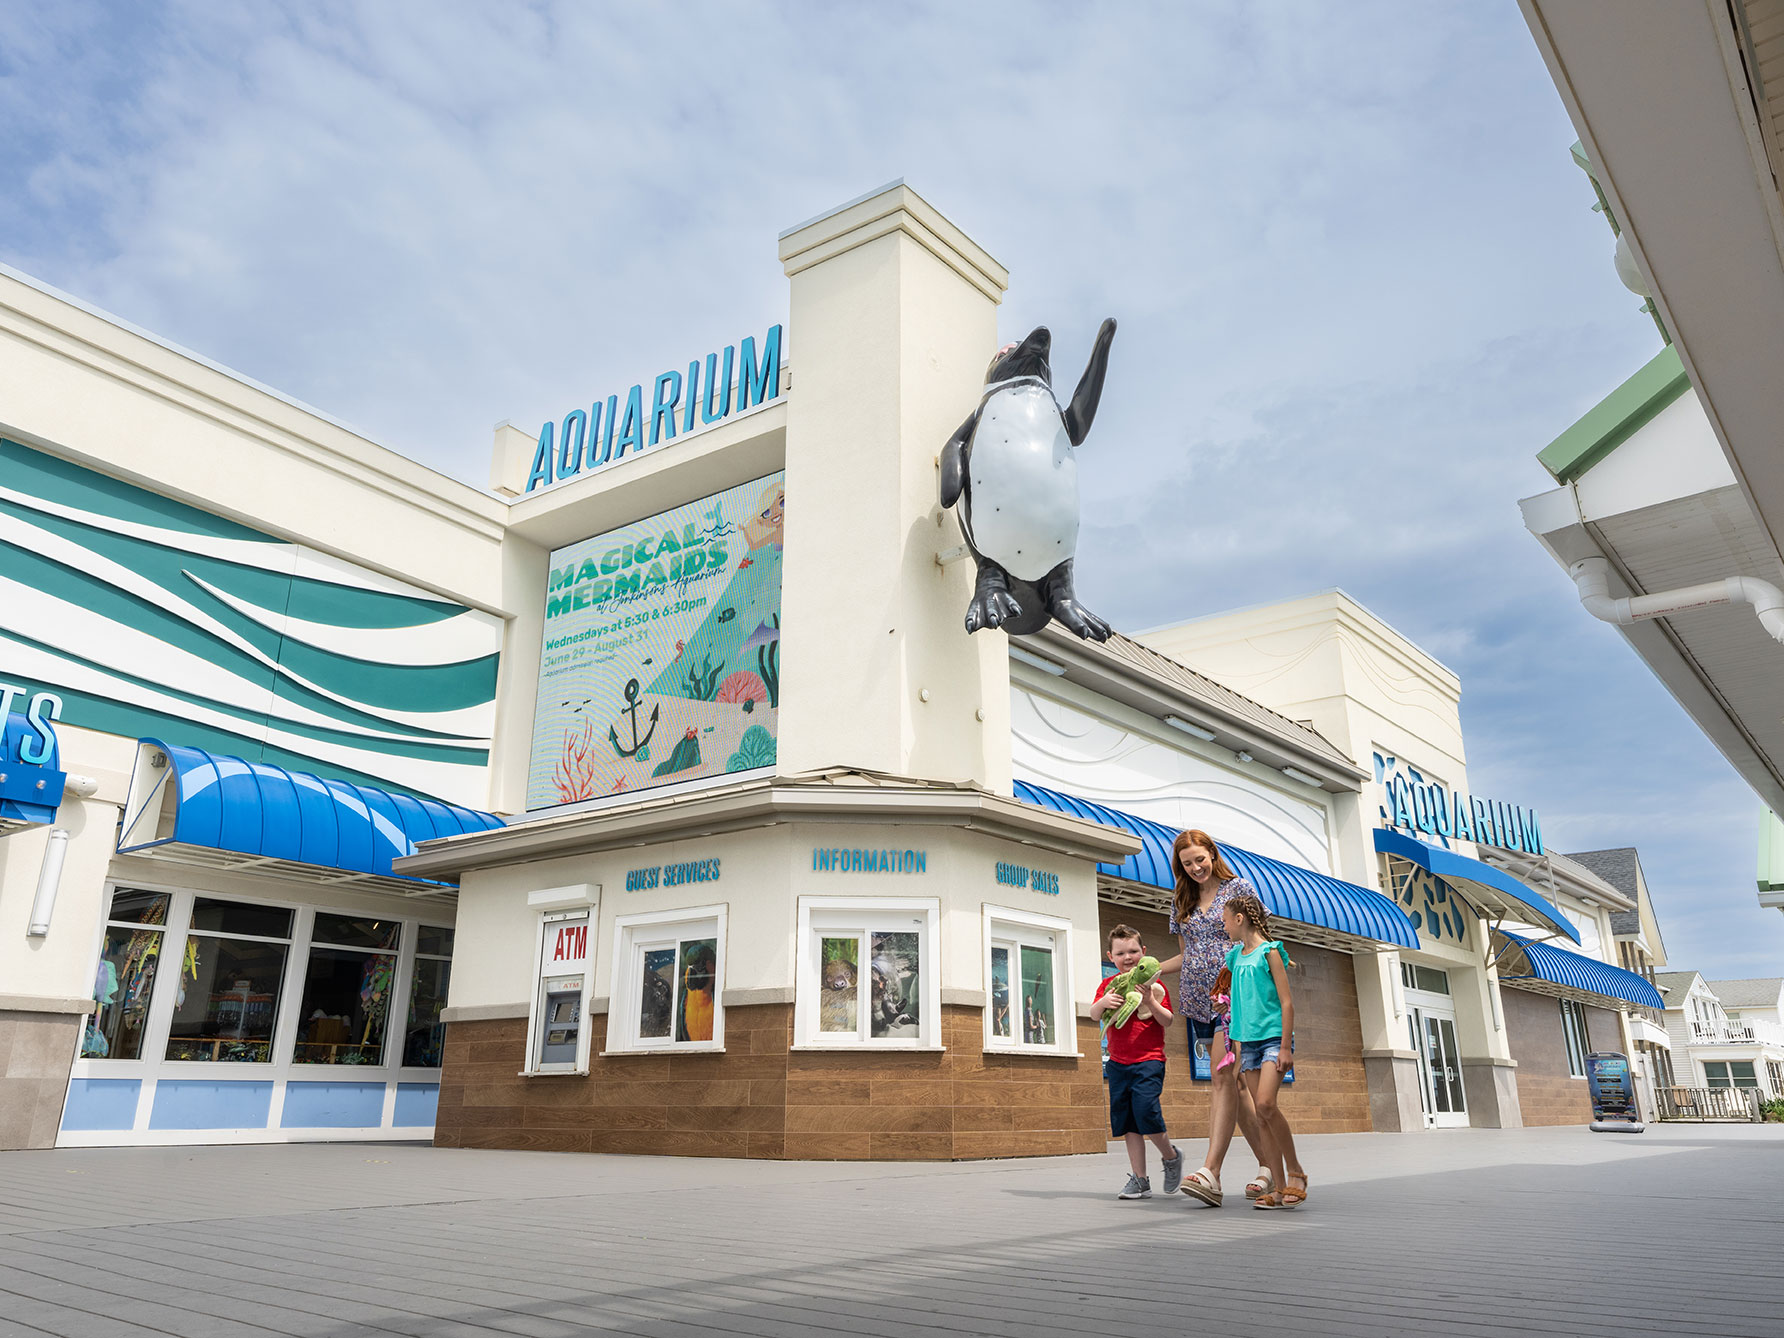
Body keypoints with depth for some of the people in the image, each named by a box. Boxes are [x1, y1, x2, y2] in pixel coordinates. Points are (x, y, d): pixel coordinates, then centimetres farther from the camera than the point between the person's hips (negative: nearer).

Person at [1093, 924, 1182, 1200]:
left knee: (1146, 1111, -17)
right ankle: (1140, 1180, 13)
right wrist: (1103, 1003, -23)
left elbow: (1167, 1021, -4)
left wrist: (1151, 1003, -21)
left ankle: (1171, 1157, 11)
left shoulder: (1153, 984, -1)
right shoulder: (1110, 984, 9)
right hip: (1118, 1062, 4)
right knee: (1126, 1121, 5)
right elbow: (1093, 1014, -2)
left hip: (1149, 1060, -4)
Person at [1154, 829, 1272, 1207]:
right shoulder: (1181, 902, 15)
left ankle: (1210, 1172, -24)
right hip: (1198, 998, 6)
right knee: (1233, 1082, 5)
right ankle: (1268, 1165, 13)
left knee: (1223, 1077, -17)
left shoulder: (1238, 888, 1)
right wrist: (1151, 970, 5)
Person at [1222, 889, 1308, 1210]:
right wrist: (1240, 1055, 22)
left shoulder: (1270, 952, -6)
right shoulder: (1237, 956, 14)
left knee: (1266, 1103, -21)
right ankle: (1280, 1186, 5)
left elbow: (1287, 1002, -9)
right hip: (1249, 1041, 7)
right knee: (1261, 1114, 2)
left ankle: (1295, 1170, -5)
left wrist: (1285, 1047, -15)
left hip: (1274, 1037, -7)